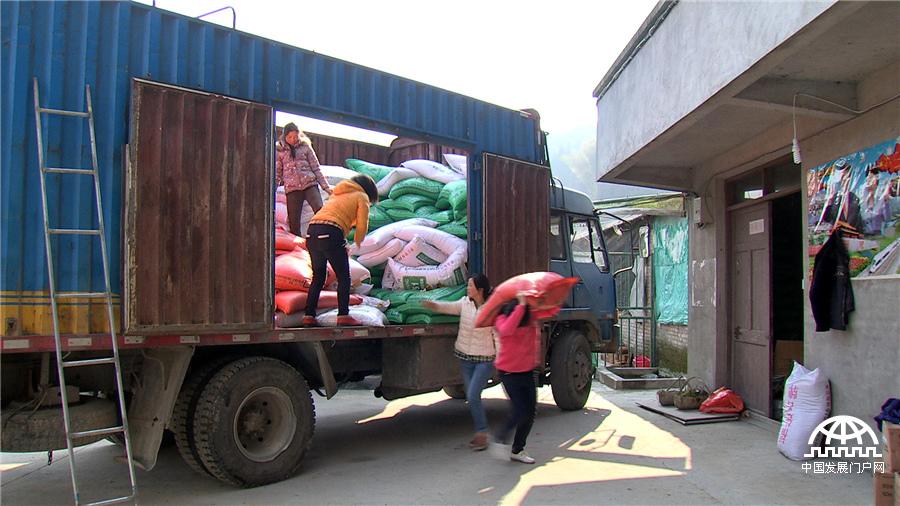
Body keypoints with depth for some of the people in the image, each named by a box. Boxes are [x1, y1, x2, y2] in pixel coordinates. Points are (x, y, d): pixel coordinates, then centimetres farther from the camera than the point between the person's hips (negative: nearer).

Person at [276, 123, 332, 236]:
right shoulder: (279, 151, 12)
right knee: (294, 222, -2)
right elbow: (277, 173, 14)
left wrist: (326, 187, 4)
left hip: (310, 184, -1)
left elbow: (316, 168, 11)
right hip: (292, 188, 1)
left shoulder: (305, 147, 11)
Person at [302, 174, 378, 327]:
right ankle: (343, 315, 0)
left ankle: (309, 315, 14)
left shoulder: (337, 193, 32)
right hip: (331, 234, -6)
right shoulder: (361, 197, 11)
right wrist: (358, 242, 23)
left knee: (318, 277, 17)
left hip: (311, 232, 6)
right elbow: (362, 226, 3)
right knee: (343, 277, 5)